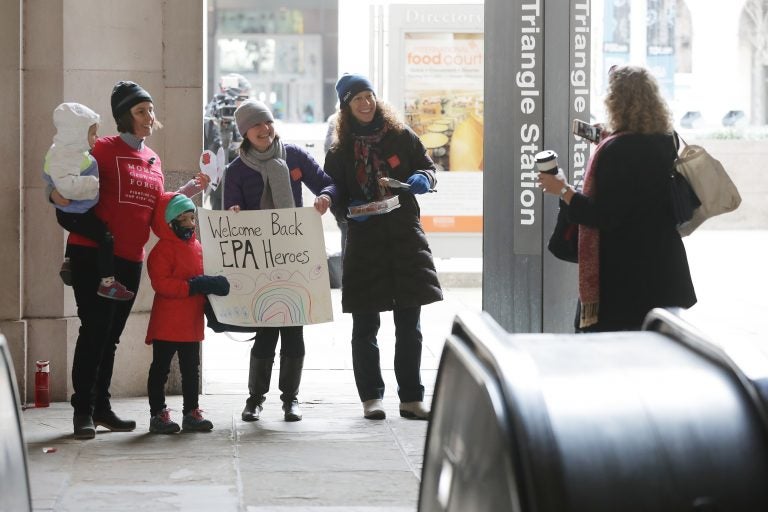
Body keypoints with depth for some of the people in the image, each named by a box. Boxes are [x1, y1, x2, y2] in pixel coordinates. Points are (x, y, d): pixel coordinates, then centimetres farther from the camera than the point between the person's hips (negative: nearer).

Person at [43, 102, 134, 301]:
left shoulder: (72, 150, 6)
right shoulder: (65, 156, -28)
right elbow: (67, 184, -42)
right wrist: (93, 183, -37)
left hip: (81, 212, 11)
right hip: (74, 215, -11)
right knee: (106, 238, -15)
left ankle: (69, 263, 48)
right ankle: (108, 283, -11)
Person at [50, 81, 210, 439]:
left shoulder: (153, 160, 16)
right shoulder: (105, 149, -5)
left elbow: (156, 207, 18)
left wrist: (191, 189, 10)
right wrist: (58, 195, -30)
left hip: (130, 259, 7)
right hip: (92, 253, -7)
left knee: (111, 335, 11)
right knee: (94, 329, -8)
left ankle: (102, 407, 17)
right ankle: (83, 411, -4)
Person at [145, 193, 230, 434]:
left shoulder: (197, 246, 12)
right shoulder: (163, 250, -13)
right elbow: (161, 283, -21)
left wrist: (211, 284, 2)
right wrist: (193, 286, -25)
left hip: (191, 322, 8)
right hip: (167, 323, -8)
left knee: (191, 369, 12)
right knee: (160, 368, 0)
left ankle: (191, 412, 19)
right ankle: (158, 413, 5)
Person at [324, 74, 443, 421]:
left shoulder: (401, 136, 5)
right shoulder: (340, 151, 5)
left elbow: (427, 165, 12)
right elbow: (335, 197, 7)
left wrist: (423, 178, -10)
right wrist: (348, 210, -14)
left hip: (405, 236, 0)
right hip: (363, 240, 0)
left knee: (409, 325, 3)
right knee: (365, 326, 4)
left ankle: (411, 399, 9)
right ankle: (371, 398, 13)